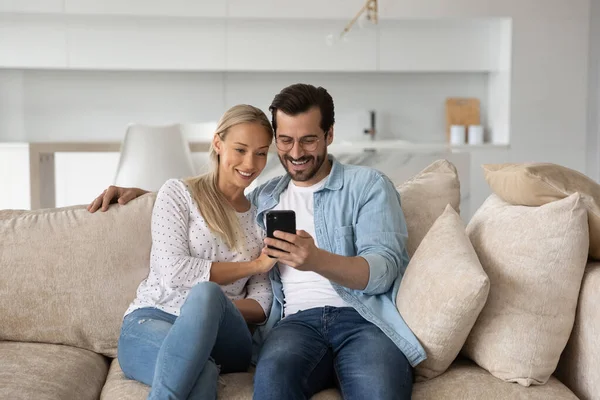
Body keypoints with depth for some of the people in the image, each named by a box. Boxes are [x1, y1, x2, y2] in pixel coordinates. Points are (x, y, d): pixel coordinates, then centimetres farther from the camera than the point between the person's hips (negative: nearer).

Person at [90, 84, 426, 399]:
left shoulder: (368, 185, 10)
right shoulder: (265, 197, 24)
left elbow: (383, 270, -4)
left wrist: (317, 259, -22)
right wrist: (143, 193, 26)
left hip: (365, 318, -3)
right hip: (299, 321, 3)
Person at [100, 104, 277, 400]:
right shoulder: (178, 193, 7)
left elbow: (262, 302, 6)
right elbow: (172, 273, -9)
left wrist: (212, 312, -15)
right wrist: (253, 265, -3)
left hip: (221, 341, 3)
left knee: (206, 294, -38)